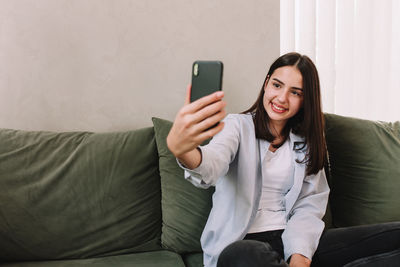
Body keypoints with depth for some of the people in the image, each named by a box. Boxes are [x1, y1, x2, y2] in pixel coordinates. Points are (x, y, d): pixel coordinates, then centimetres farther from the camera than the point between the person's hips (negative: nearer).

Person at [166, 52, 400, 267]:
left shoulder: (306, 143, 16)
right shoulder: (237, 126, 2)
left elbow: (309, 207, 6)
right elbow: (212, 165, -22)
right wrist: (182, 150, -48)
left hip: (293, 241, 4)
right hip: (241, 242, -4)